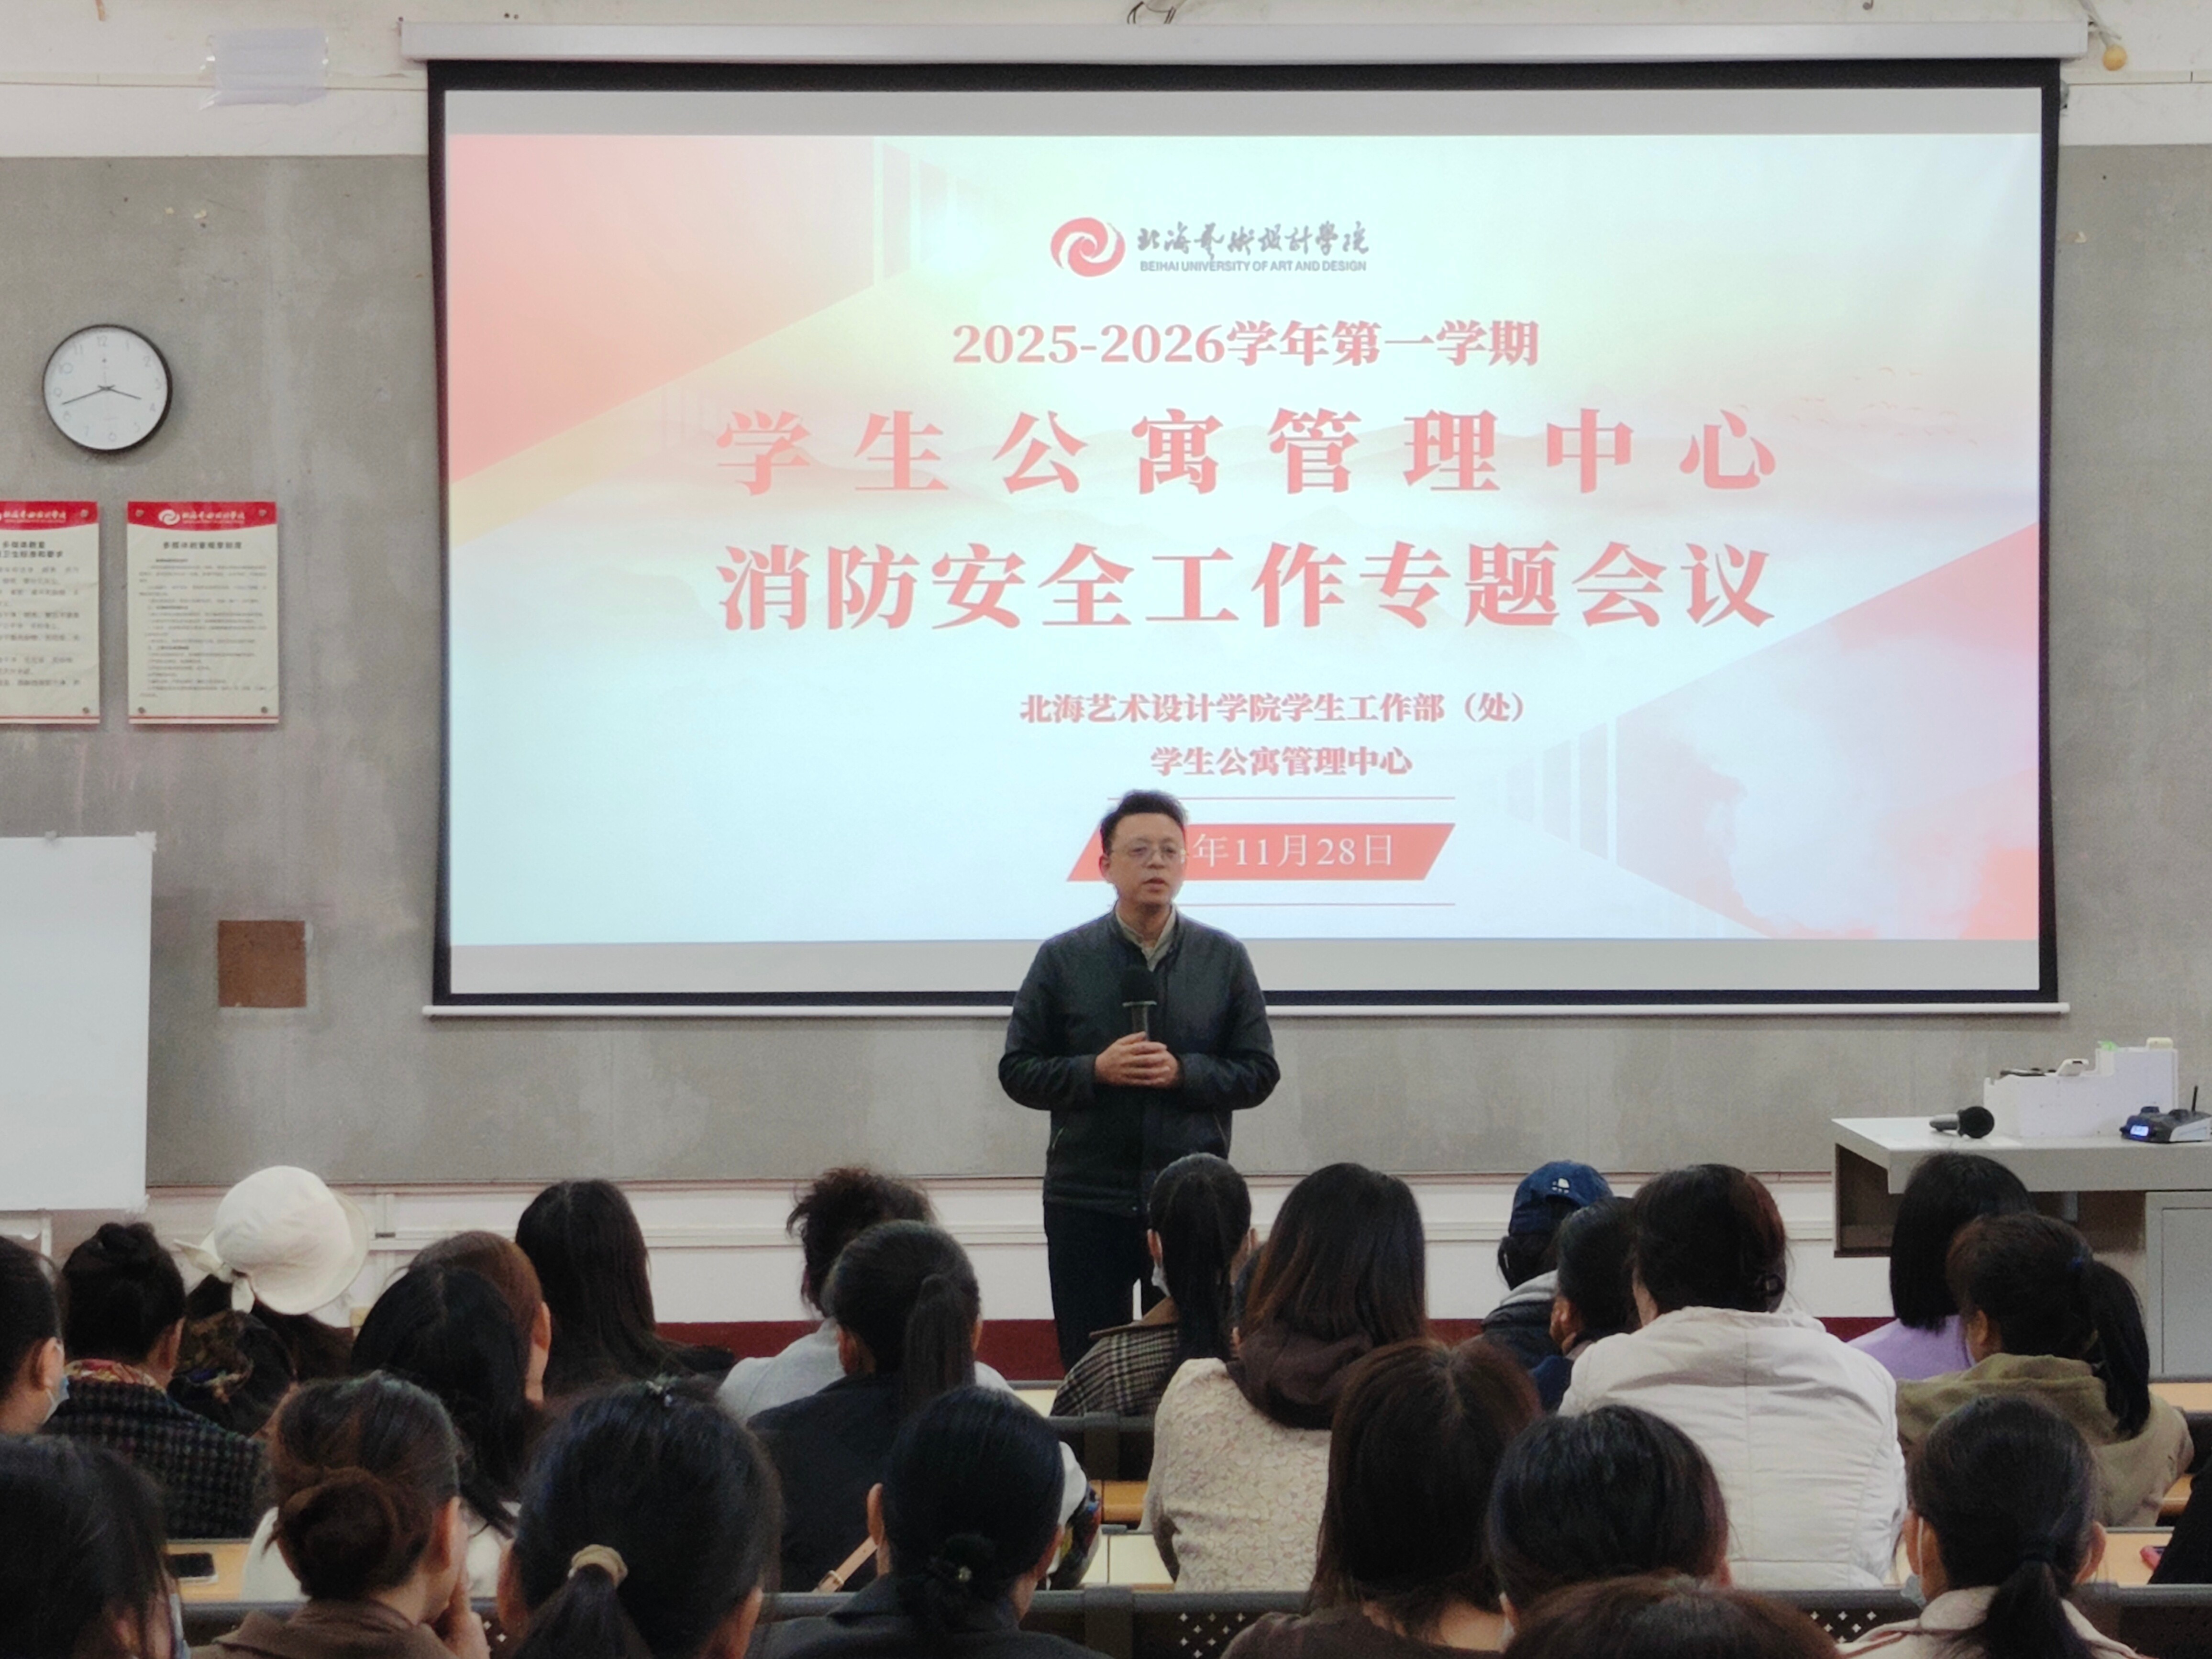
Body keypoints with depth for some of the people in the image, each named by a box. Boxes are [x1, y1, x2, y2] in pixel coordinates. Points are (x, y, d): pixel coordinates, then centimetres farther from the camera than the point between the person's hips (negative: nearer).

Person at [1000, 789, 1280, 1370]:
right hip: (1087, 1201, 0)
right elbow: (1018, 1071, 4)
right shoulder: (1062, 959, 4)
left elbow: (1258, 1072, 5)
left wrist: (1183, 1073, -12)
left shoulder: (1224, 959, 6)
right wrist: (1097, 1070, -13)